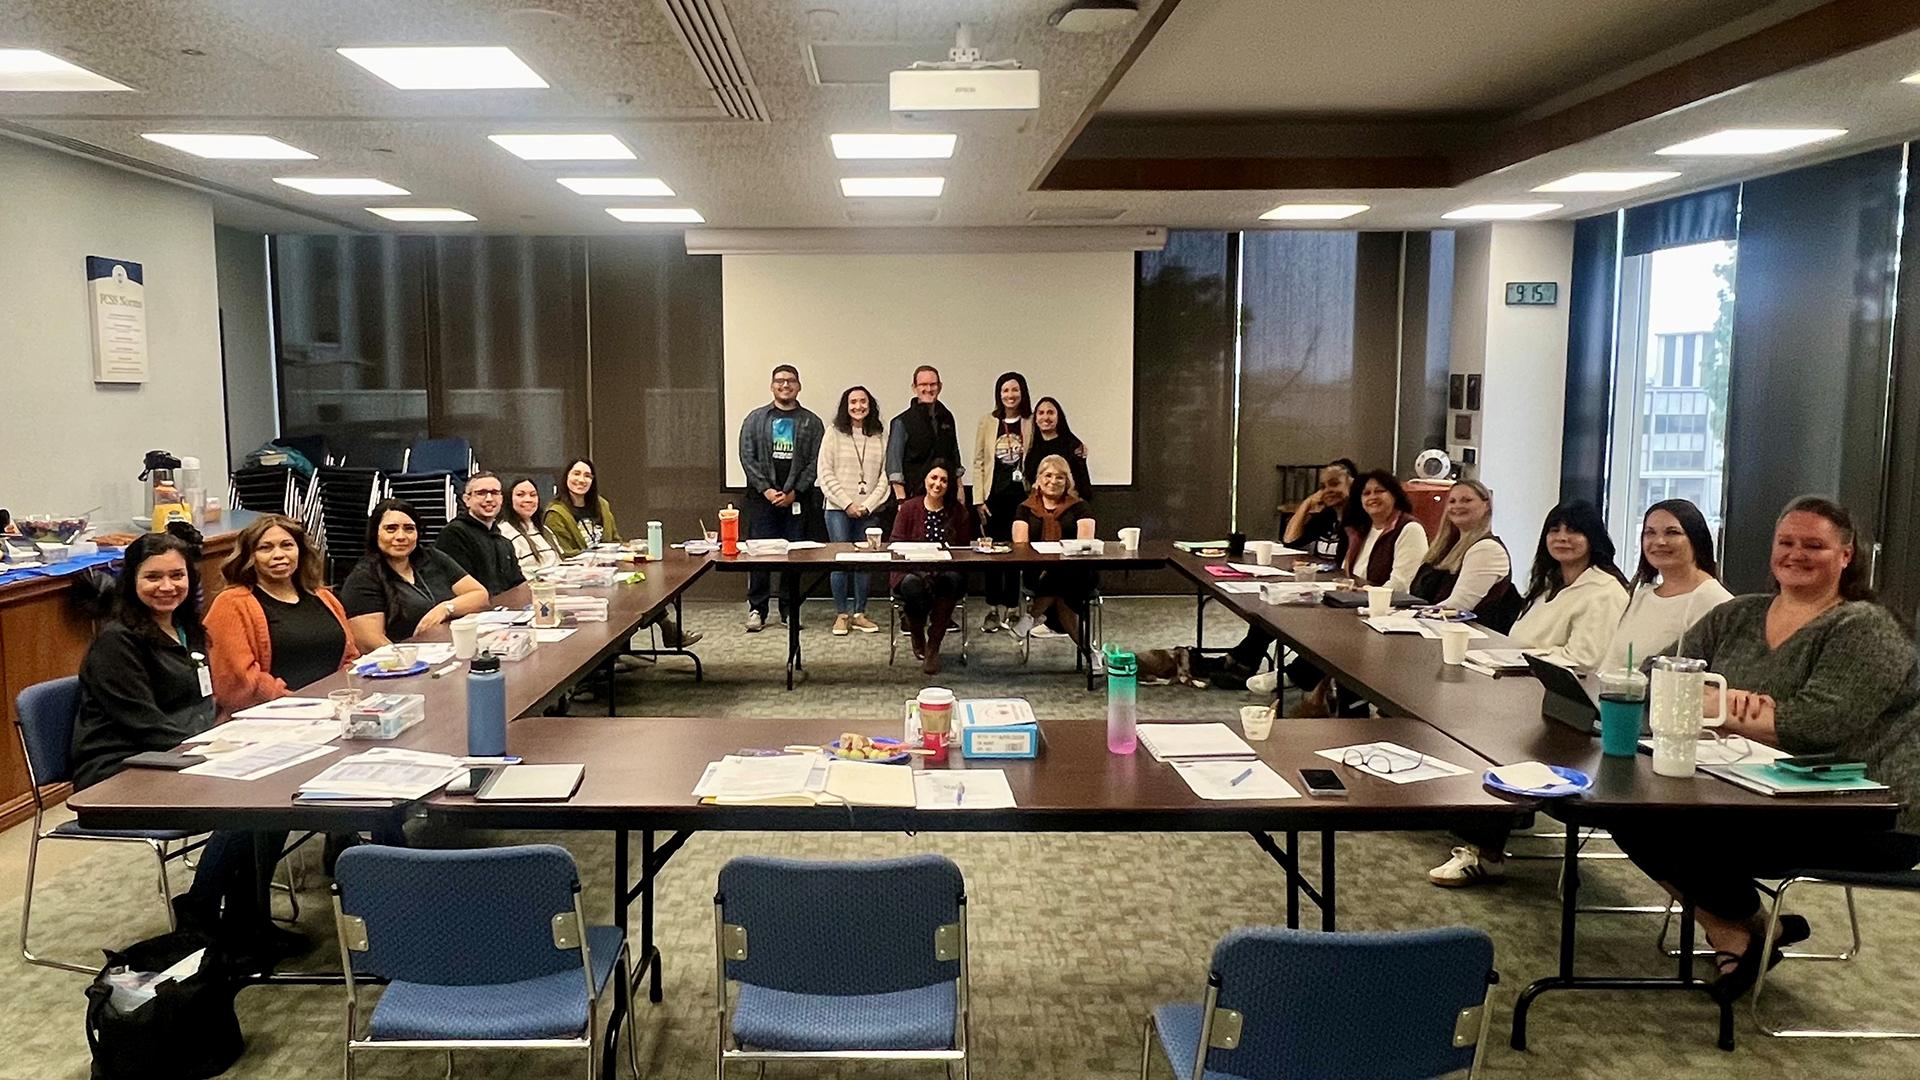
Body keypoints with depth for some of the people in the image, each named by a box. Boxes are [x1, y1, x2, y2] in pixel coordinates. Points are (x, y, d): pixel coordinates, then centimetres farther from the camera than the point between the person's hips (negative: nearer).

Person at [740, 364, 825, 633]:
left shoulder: (811, 422, 8)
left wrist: (794, 492, -9)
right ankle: (757, 609, 7)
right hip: (762, 497, 0)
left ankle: (790, 610, 12)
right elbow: (747, 457, 2)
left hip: (797, 499, 0)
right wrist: (766, 489, -9)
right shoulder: (756, 419, 9)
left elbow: (815, 462, 1)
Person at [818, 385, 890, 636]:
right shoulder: (834, 433, 2)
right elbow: (826, 474, -1)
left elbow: (885, 475, 5)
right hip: (839, 509, -2)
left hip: (869, 510, 2)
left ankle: (859, 614, 13)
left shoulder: (880, 436, 7)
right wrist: (847, 503, -7)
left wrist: (868, 505, -5)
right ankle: (841, 614, 6)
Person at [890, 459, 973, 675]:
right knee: (912, 585, -37)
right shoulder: (908, 508, 6)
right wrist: (920, 566, -17)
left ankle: (933, 646, -23)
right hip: (912, 570, -1)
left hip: (946, 572, 1)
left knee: (953, 580, -36)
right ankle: (918, 641, -5)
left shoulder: (959, 512, 9)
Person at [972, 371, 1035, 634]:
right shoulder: (988, 422, 3)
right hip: (994, 495, 0)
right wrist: (978, 499, -1)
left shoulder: (1031, 423, 3)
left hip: (1020, 495, 0)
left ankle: (1011, 609, 12)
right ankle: (992, 610, 12)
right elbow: (978, 462, 3)